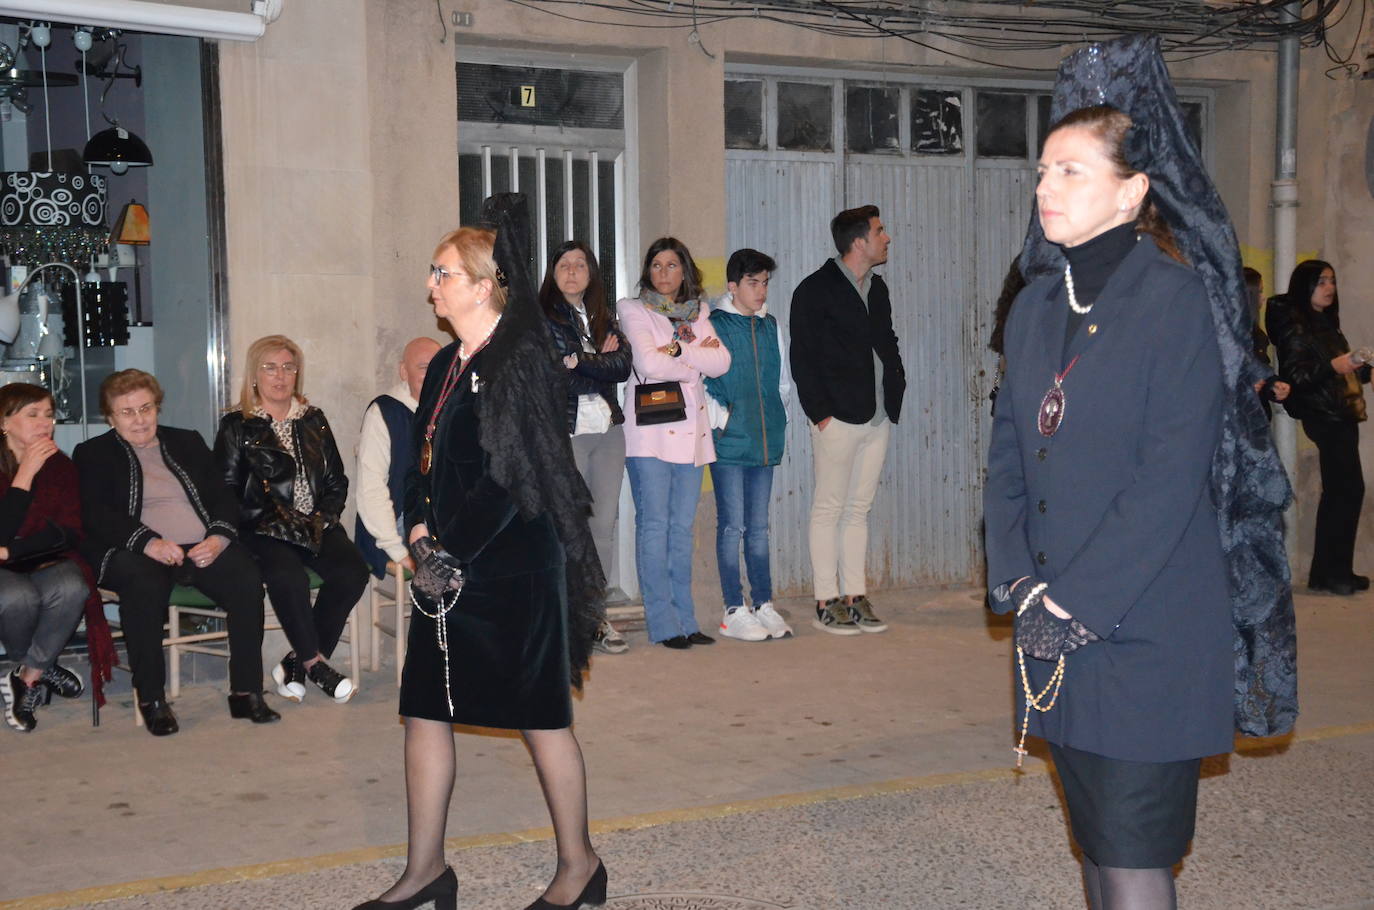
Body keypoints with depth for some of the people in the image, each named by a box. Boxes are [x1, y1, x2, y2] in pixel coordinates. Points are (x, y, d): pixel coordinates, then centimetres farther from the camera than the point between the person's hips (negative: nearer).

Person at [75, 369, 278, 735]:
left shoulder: (188, 442, 24)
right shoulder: (93, 454, 14)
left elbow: (223, 497, 16)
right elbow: (95, 514, -2)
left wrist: (220, 536, -7)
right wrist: (148, 541, -20)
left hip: (204, 548, 3)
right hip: (139, 553, -3)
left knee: (247, 579, -27)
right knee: (144, 585, -38)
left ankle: (246, 692, -20)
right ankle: (152, 699, -26)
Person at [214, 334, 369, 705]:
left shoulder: (313, 420, 19)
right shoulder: (237, 426, 7)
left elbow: (337, 482, 18)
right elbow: (226, 492, -1)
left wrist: (322, 518, -1)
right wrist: (277, 523, -12)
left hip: (315, 525, 4)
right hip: (264, 531, -4)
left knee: (352, 571, -25)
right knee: (289, 576, -35)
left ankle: (296, 663, -13)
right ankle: (314, 663, -16)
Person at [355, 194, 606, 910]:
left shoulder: (521, 362, -14)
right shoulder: (447, 366, 12)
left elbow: (511, 476, -18)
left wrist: (449, 557, -14)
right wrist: (421, 532, 0)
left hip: (512, 569, -9)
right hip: (449, 568, 9)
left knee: (542, 717, 3)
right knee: (425, 710, 9)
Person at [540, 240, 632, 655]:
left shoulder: (603, 317, 17)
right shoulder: (540, 318, 0)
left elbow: (623, 365, 1)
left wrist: (579, 363, -9)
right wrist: (600, 364, -4)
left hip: (607, 430, 5)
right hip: (565, 432, -5)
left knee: (605, 524, 5)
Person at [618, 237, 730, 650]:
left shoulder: (697, 314, 18)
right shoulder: (633, 310, 4)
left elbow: (721, 361, 1)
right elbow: (648, 363, -12)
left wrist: (678, 348, -9)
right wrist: (698, 358, -3)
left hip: (689, 430, 4)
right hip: (650, 431, -4)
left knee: (682, 527, 6)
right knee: (653, 525, -6)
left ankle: (685, 620, 10)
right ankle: (663, 624, -2)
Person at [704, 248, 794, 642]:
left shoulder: (770, 326, 13)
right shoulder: (713, 325, -5)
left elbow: (783, 381, 21)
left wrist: (775, 418, 11)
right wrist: (720, 419, -11)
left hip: (765, 442, 5)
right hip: (729, 443, -5)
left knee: (758, 527, 11)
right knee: (732, 525, -2)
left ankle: (764, 605, 17)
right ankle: (734, 611, 4)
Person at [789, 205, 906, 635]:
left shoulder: (877, 288, 16)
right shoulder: (815, 290, -6)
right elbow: (803, 358, -9)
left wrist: (893, 398, 9)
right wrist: (820, 412, -14)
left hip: (877, 418, 7)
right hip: (838, 418, -7)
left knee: (859, 508, 10)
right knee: (829, 508, -2)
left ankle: (856, 598, 14)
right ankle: (826, 603, 3)